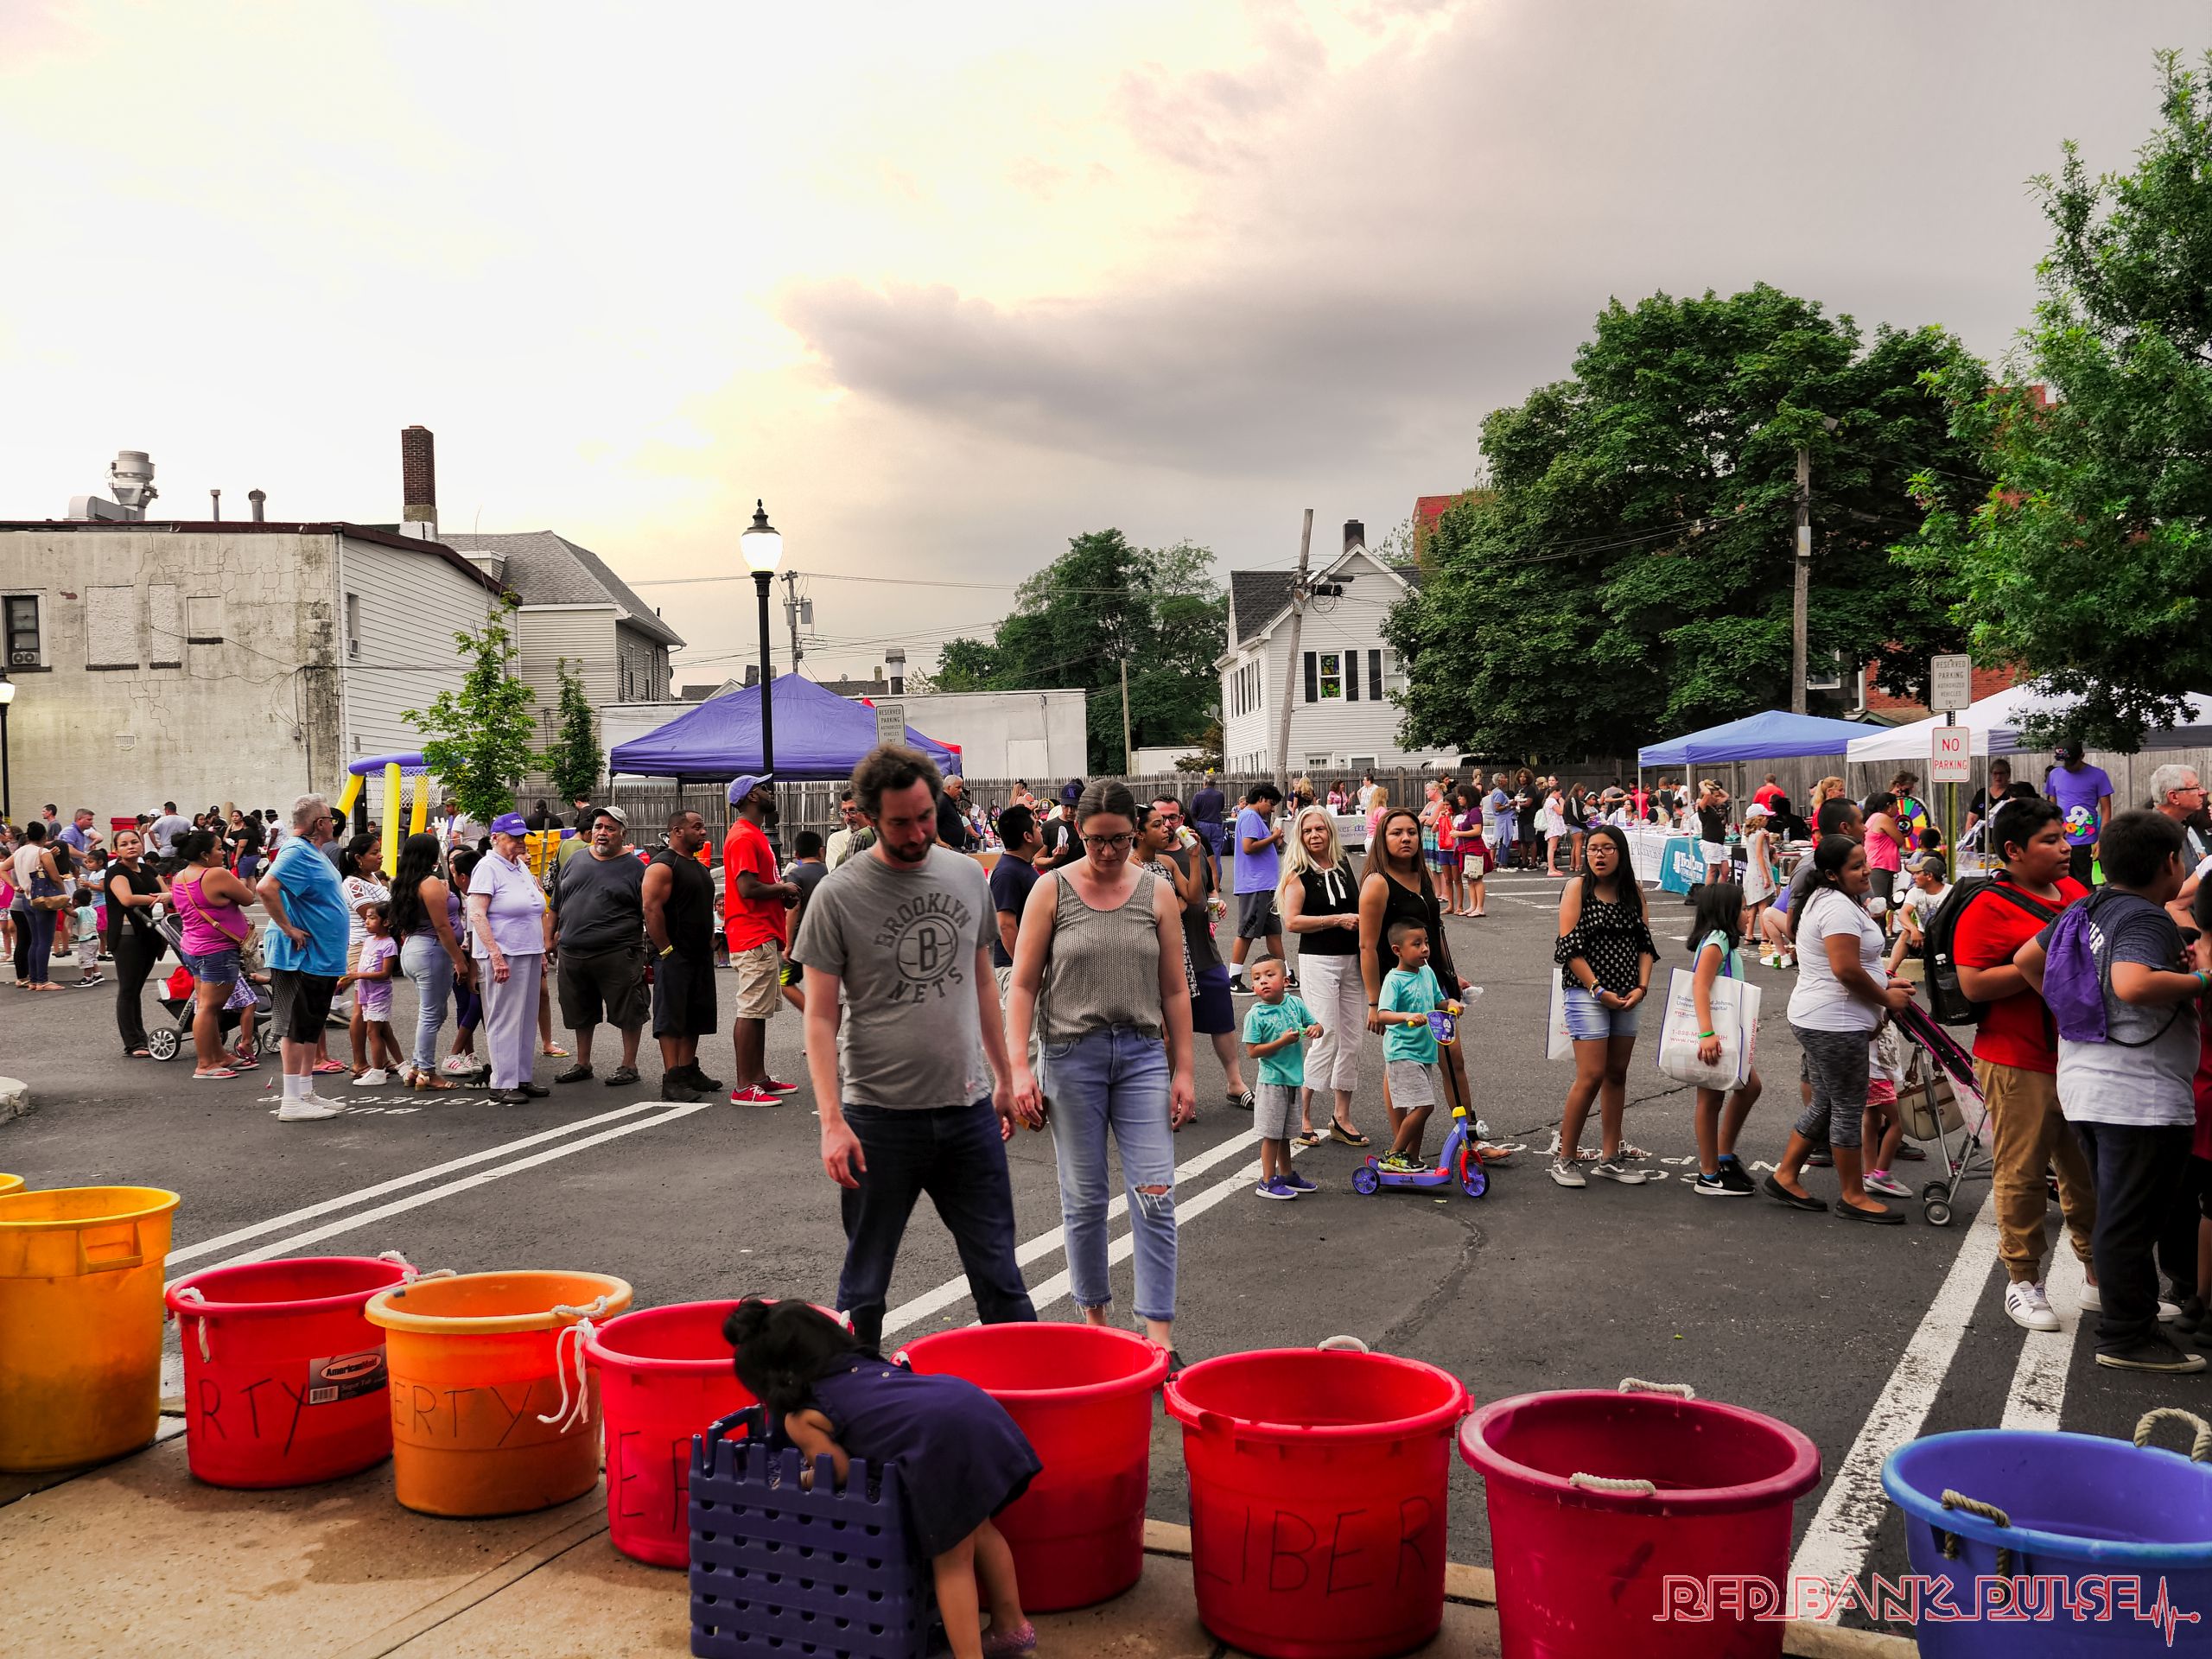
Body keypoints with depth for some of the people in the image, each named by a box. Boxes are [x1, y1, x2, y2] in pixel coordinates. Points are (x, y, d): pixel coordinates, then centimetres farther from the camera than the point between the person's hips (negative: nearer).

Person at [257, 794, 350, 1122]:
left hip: (321, 959, 10)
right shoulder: (296, 852, -17)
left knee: (311, 1027, 15)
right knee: (296, 1028, -4)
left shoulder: (312, 852, 14)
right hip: (302, 957, -10)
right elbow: (266, 888, -31)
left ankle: (306, 1093, 23)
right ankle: (292, 1103, 0)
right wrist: (288, 929, -24)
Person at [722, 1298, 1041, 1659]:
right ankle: (1011, 1626, 45)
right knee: (977, 1530, 30)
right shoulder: (860, 1360, 30)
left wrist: (803, 1480, 30)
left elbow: (842, 1474, 12)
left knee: (951, 1562, 10)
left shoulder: (800, 1420, 10)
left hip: (939, 1439, -8)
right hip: (972, 1402, 8)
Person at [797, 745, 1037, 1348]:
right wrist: (831, 1122, -15)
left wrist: (1004, 1078, 18)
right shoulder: (838, 895, -8)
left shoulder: (969, 876, 6)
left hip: (969, 1109, 3)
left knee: (999, 1276, 10)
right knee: (864, 1285, 10)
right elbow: (821, 1018, -8)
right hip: (880, 1117, -3)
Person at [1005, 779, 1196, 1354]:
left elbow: (1174, 990, 7)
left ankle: (1159, 1332, -2)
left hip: (1143, 1053, 1)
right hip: (1073, 1055, -1)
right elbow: (1023, 985, 0)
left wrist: (1183, 1071, 3)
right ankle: (1093, 1314, 23)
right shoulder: (1051, 891, 0)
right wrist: (1018, 1067, -8)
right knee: (1083, 1199, 7)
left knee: (1155, 1198, -6)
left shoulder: (1157, 893, 4)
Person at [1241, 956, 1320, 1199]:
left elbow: (1316, 1025, 13)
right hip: (1272, 1080, -5)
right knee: (1271, 1134, 0)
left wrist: (1314, 1029, -11)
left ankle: (1286, 1175, 33)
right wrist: (1282, 1042, -23)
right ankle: (1268, 1182, 8)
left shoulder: (1295, 1004, 0)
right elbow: (1252, 1051, -16)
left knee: (1285, 1133, 20)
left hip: (1294, 1079, 5)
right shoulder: (1255, 1015, -14)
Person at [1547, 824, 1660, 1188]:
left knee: (1617, 1075, 10)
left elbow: (1646, 943, 9)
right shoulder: (1577, 888, -6)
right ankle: (1565, 1158, 0)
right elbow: (1570, 948, -11)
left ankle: (1610, 1157, 19)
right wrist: (1599, 991, -14)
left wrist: (1641, 987, -5)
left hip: (1628, 996, 5)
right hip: (1588, 992, -5)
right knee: (1592, 1075, -10)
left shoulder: (1633, 892, 8)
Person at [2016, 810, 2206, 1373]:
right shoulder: (2148, 920, -17)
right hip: (2140, 1094, -9)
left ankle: (2129, 1301, 38)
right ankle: (2127, 1339, 8)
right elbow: (2132, 985, -35)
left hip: (2087, 1085, 9)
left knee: (2117, 1207, 23)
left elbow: (2027, 958, 20)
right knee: (2131, 1217, 0)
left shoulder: (2089, 909, 10)